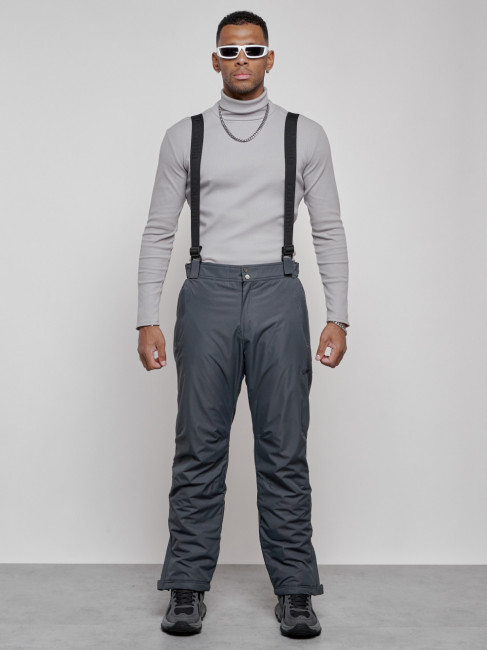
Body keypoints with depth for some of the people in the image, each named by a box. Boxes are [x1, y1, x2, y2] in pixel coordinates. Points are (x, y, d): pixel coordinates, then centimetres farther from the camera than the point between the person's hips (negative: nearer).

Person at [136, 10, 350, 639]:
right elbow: (159, 232, 7)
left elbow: (329, 231, 7)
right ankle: (187, 588, 16)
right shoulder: (184, 136, 7)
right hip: (208, 293, 0)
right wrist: (148, 320, 0)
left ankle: (294, 591, 15)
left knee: (284, 450, 3)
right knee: (199, 447, 4)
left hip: (278, 294, 0)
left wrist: (338, 317, 0)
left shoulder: (305, 135, 7)